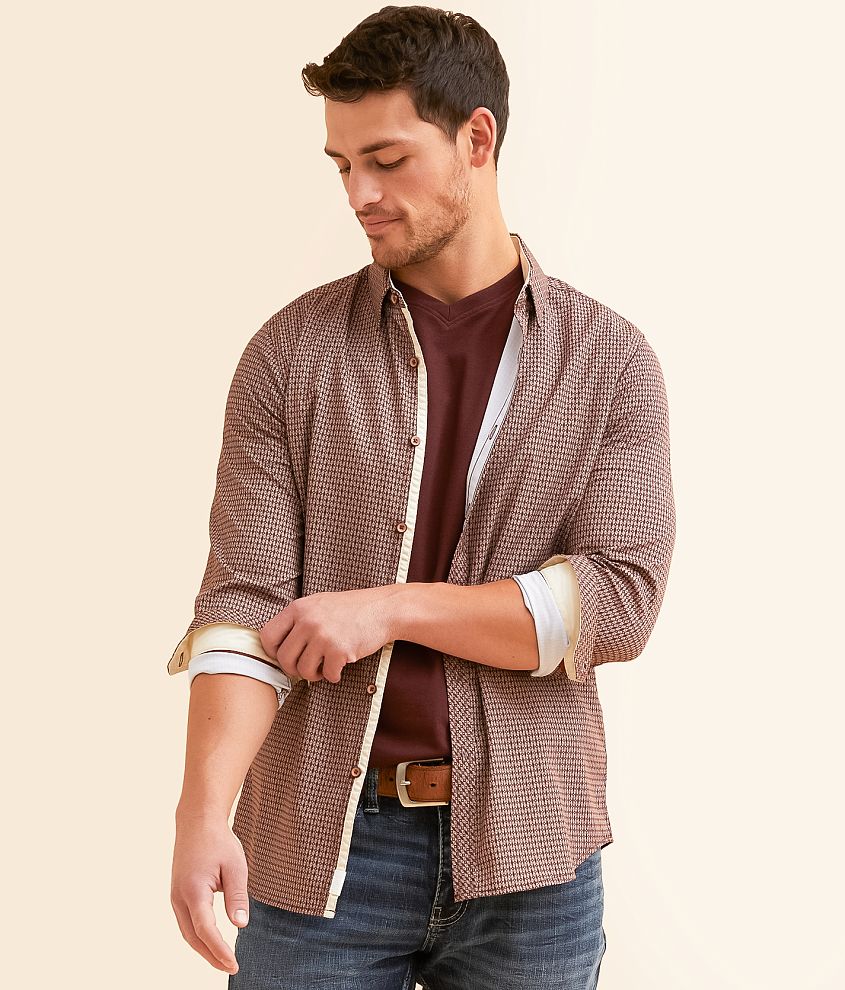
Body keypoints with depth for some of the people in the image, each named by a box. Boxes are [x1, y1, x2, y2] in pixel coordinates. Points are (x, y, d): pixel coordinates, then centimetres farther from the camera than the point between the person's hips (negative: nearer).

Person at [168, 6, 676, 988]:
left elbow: (621, 598, -9)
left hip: (525, 853, 1)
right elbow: (244, 599, -7)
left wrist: (389, 608, -14)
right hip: (321, 844, 0)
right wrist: (204, 810, -22)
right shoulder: (291, 352, -1)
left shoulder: (610, 361, 0)